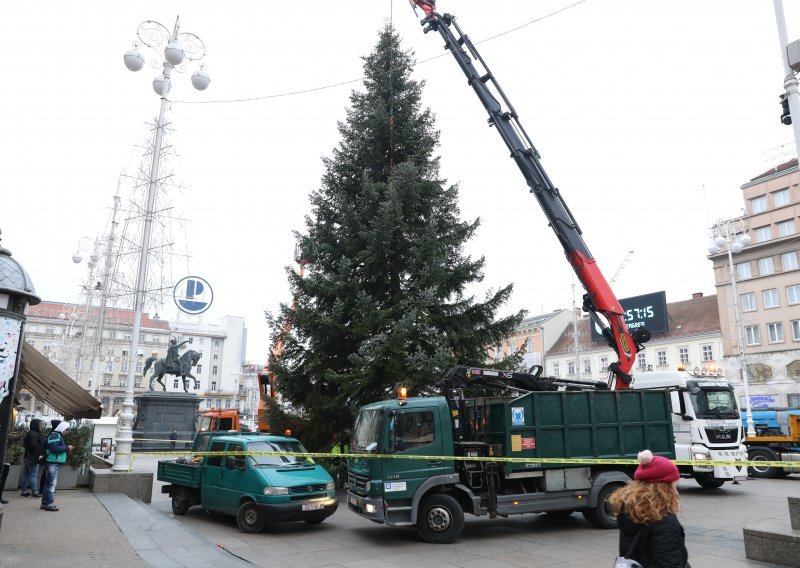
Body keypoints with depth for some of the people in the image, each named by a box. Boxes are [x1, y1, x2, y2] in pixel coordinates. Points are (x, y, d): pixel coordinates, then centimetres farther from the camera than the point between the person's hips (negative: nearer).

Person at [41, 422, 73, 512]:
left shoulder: (58, 436, 20)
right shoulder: (55, 435, -13)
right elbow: (54, 448, -24)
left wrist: (68, 448, 9)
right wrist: (67, 448, -16)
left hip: (55, 463, 11)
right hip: (53, 463, -11)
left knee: (49, 483, 14)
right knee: (52, 483, -7)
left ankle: (45, 503, 20)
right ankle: (49, 503, -5)